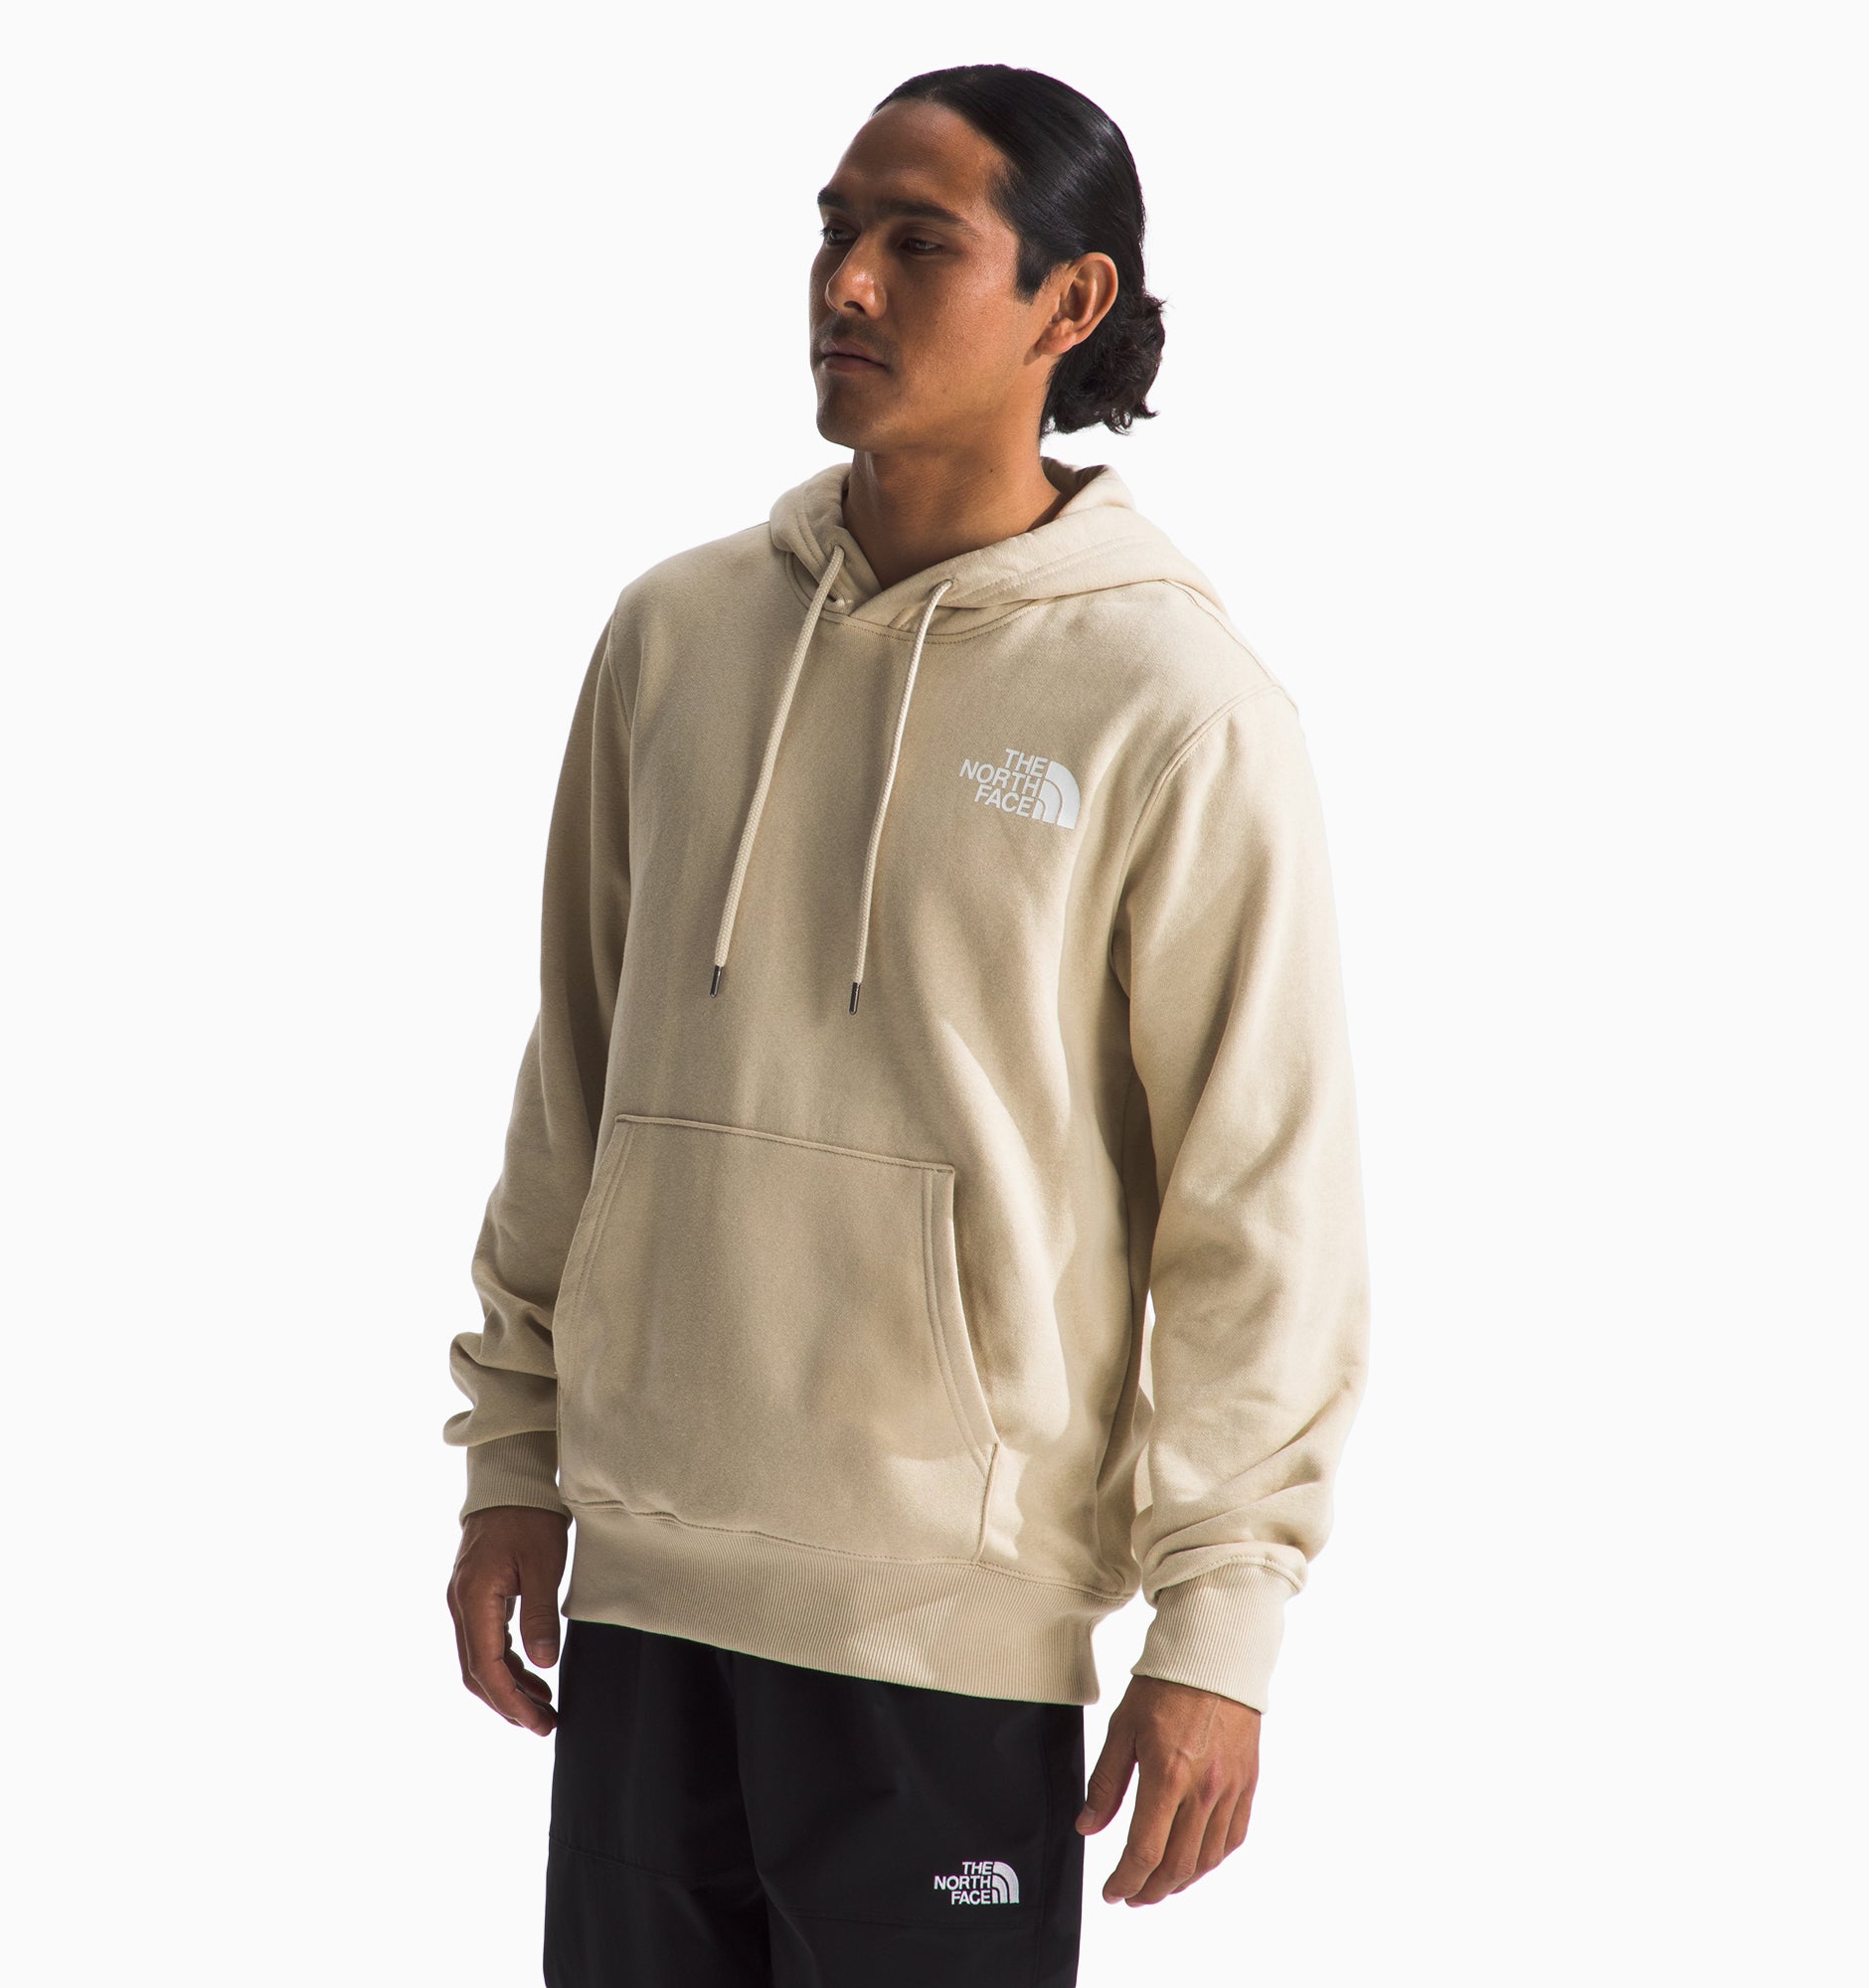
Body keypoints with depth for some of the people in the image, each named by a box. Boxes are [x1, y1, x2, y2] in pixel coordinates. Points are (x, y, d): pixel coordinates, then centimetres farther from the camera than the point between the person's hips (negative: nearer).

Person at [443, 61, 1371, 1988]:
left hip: (957, 1608, -4)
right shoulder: (676, 633, 6)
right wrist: (512, 1464, 12)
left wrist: (1216, 1627, -8)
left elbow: (1264, 1198, -6)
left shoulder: (1175, 707, -8)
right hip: (642, 1569, 4)